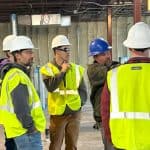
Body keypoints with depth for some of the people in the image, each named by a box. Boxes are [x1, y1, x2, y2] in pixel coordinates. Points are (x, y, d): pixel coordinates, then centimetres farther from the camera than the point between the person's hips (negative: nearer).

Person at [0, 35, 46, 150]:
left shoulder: (13, 74, 15)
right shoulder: (18, 76, -18)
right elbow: (20, 107, -24)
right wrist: (30, 127, -18)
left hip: (24, 132, 10)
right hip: (27, 132, -10)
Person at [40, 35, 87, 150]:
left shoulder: (76, 68, 5)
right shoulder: (48, 69, -4)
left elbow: (83, 90, 11)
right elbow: (50, 87, -22)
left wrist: (79, 103, -3)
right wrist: (62, 72, -17)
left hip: (75, 112, 3)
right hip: (57, 113, -3)